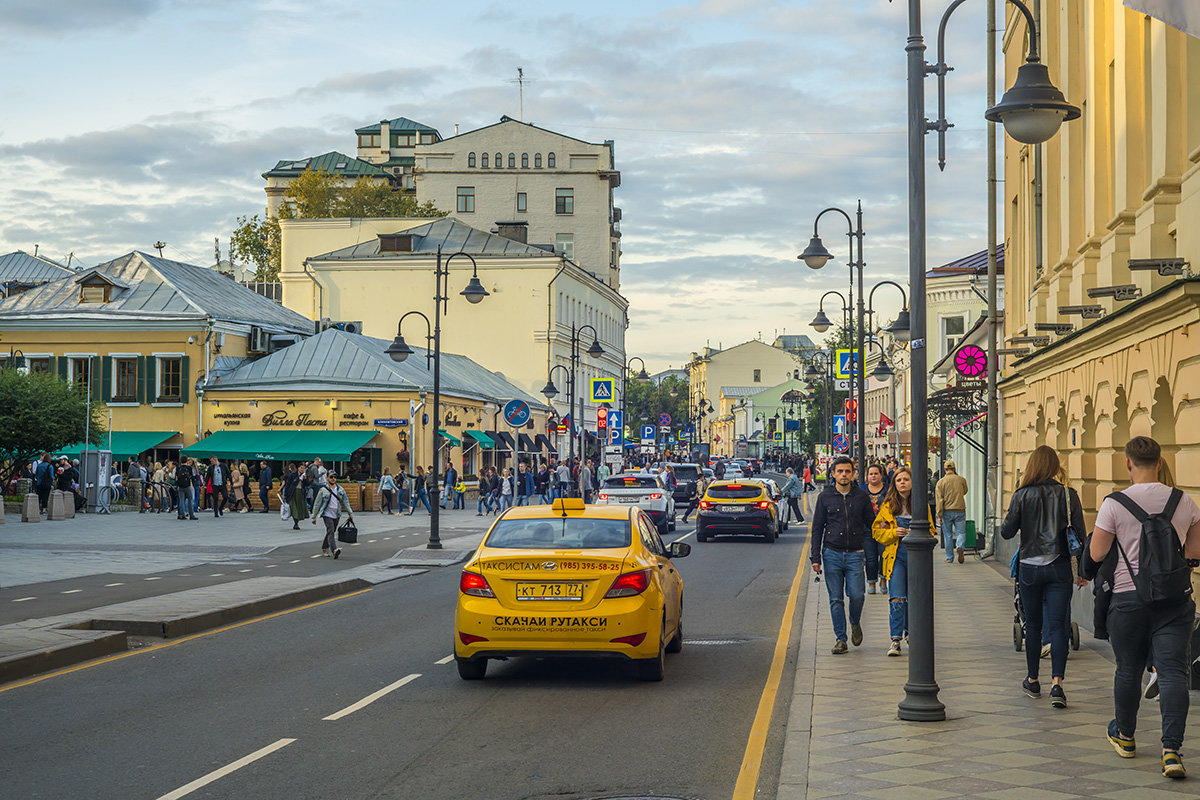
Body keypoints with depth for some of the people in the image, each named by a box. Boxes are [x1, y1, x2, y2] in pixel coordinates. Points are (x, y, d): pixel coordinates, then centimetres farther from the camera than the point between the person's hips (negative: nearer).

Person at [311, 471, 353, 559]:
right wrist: (314, 517, 0)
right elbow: (317, 504, 0)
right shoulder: (323, 490, -4)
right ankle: (334, 550, -30)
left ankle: (324, 549, 32)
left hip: (336, 515, 5)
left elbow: (345, 501, 11)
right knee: (331, 532, -18)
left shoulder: (340, 490, 8)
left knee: (331, 532, 13)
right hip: (327, 514, -5)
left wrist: (350, 513, 1)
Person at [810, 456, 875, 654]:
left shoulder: (861, 497, 5)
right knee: (836, 599, 1)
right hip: (831, 554, 0)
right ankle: (840, 639, 9)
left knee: (857, 595, -9)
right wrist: (816, 558, 0)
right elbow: (817, 529, 5)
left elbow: (870, 523, 15)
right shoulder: (825, 497, 3)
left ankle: (855, 623, 22)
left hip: (854, 554, 0)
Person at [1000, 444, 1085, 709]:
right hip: (1059, 568, 0)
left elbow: (1006, 532, -3)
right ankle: (1057, 684, -13)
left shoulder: (1022, 496, -6)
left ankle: (1033, 681, 23)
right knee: (1058, 625, 0)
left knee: (1033, 625, 13)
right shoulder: (1068, 495, -4)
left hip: (1029, 567, 0)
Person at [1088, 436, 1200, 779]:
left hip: (1129, 598, -1)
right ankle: (1172, 750, -13)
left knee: (1128, 670, 14)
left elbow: (1097, 553, -6)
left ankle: (1125, 737, 32)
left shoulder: (1114, 504, -9)